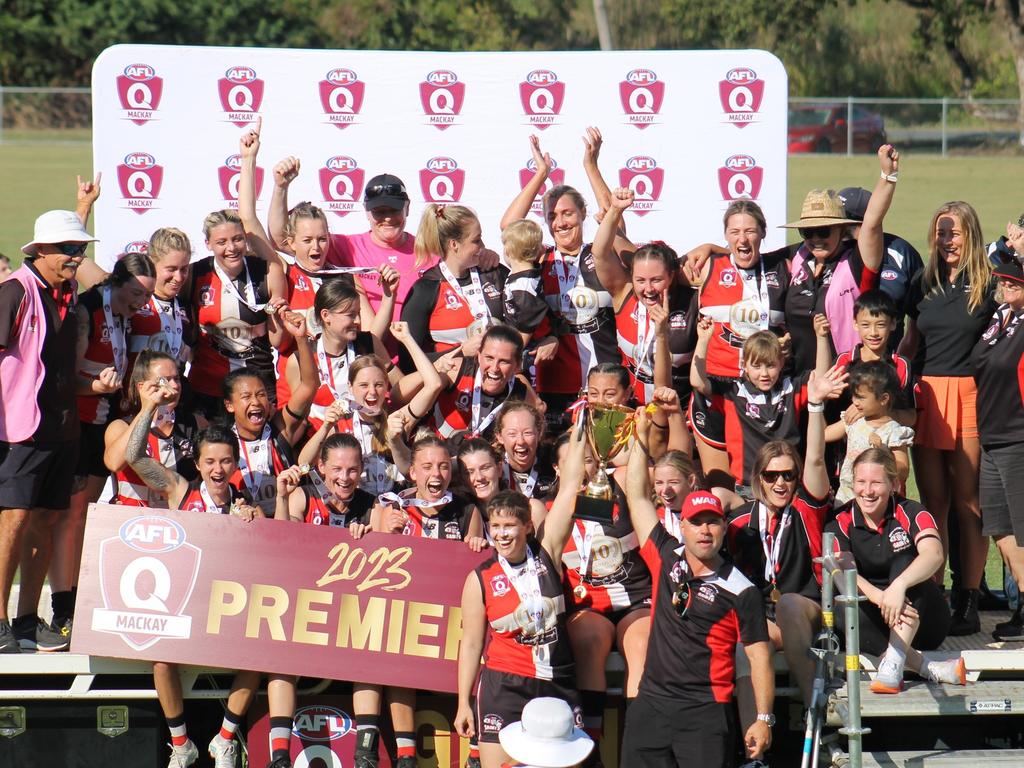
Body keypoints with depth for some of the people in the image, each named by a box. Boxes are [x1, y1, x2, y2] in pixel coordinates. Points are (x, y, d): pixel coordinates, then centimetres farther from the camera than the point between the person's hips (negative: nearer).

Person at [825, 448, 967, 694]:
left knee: (904, 563, -27)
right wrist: (879, 597, -41)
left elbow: (933, 554, -29)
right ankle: (931, 669, -38)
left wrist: (899, 586, -48)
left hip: (922, 623, -1)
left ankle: (893, 664, -39)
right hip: (878, 623, 1)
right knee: (840, 608, -30)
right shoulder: (841, 524, -3)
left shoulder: (910, 513, -8)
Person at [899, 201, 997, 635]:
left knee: (968, 504, -1)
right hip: (926, 398, 4)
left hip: (970, 397, -4)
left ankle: (968, 603, 2)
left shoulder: (989, 284, 0)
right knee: (933, 503, 5)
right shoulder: (923, 285, 14)